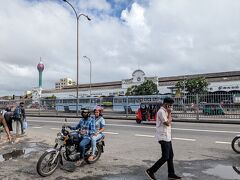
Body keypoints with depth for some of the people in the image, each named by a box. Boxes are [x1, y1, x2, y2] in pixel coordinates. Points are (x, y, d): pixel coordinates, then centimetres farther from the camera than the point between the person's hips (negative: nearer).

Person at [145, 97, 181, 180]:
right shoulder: (161, 111, -16)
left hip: (167, 137, 10)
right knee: (165, 157, -7)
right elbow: (167, 123, -20)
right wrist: (169, 113, -13)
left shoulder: (165, 111, 15)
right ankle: (150, 171, 2)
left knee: (170, 156, 14)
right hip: (163, 137, -10)